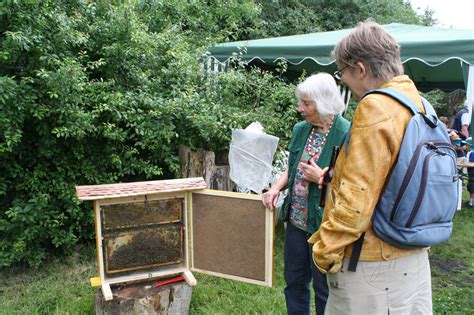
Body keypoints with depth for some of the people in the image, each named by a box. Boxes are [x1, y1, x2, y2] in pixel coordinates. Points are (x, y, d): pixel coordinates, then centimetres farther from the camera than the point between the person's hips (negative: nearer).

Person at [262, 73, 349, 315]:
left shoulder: (347, 134, -16)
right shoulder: (300, 130, 4)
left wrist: (321, 177, -22)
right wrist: (276, 188, -1)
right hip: (296, 219, 6)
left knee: (324, 288, 13)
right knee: (294, 281, 21)